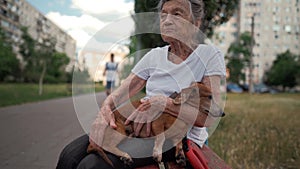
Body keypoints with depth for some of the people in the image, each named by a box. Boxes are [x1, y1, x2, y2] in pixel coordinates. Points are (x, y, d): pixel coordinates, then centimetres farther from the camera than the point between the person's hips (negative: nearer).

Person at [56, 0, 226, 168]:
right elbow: (118, 94, 4)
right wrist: (105, 110, -19)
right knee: (70, 155, -14)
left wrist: (163, 103, -26)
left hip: (180, 137, -4)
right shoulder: (154, 56, 8)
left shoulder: (209, 55, -5)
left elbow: (209, 117, -14)